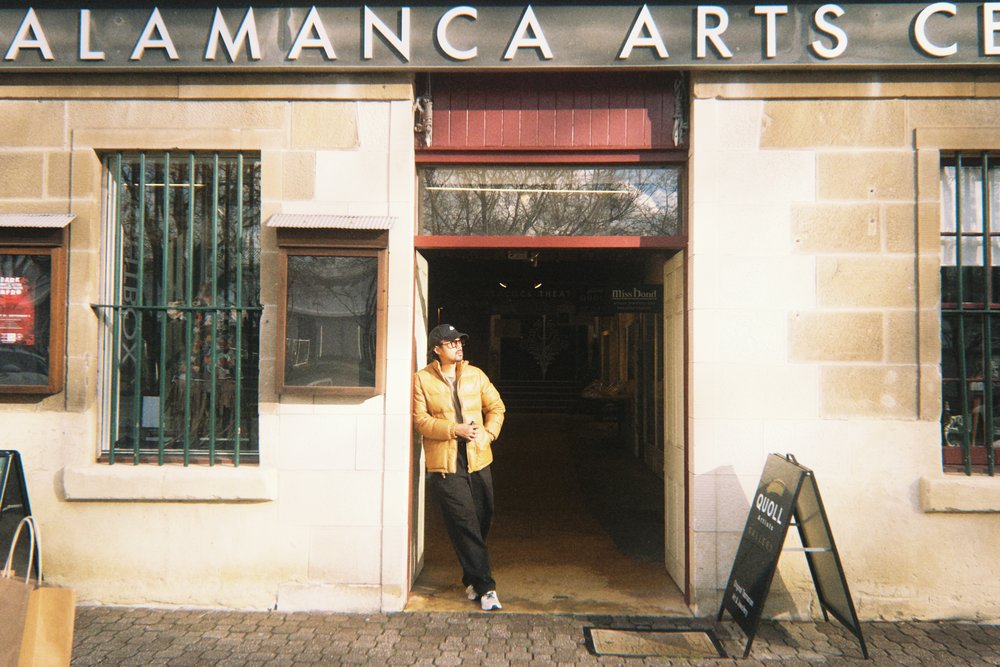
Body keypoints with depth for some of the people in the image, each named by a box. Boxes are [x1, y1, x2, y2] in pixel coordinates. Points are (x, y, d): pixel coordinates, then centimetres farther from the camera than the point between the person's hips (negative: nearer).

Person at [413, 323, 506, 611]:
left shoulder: (475, 374, 9)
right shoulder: (422, 379, -1)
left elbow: (496, 407, 12)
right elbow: (420, 420, -7)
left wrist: (487, 434, -5)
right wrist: (455, 429, -18)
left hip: (478, 460, 4)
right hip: (445, 464, -4)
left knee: (482, 520, 10)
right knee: (466, 525, -5)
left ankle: (473, 579, 30)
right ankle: (484, 586, 3)